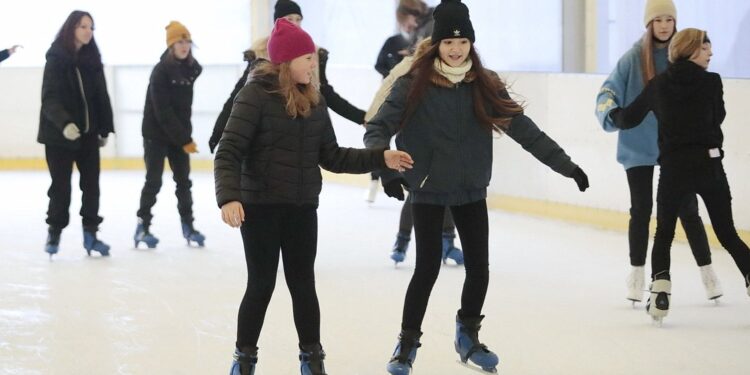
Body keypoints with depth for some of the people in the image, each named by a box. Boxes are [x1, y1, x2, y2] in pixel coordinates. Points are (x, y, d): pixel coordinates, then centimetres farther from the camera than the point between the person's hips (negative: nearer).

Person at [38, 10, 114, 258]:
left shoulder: (93, 60, 6)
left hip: (88, 133, 5)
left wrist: (105, 129, 9)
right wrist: (64, 123, -33)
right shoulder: (56, 59, -10)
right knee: (61, 186, 1)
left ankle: (90, 233, 12)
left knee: (91, 183, 4)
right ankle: (54, 232, 18)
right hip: (59, 134, -5)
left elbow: (101, 96, 11)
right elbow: (50, 98, -18)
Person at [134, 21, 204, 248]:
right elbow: (163, 111, -18)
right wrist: (184, 140, -18)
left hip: (179, 134, 5)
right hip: (156, 133, -5)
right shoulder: (161, 71, -16)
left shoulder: (191, 69, 3)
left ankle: (187, 225, 16)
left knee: (183, 180, 7)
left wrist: (186, 136, 2)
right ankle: (143, 227, 4)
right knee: (153, 180, -3)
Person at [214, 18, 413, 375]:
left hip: (302, 208, 5)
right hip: (260, 207, -5)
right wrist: (229, 197, -32)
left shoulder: (314, 100, 6)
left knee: (303, 283, 11)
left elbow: (330, 156, 9)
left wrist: (379, 157, 0)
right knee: (261, 284, 3)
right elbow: (229, 152, -18)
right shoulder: (256, 95, -13)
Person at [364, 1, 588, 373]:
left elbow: (523, 128, 0)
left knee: (479, 267, 6)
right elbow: (378, 128, -13)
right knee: (427, 268, -6)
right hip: (428, 191, -4)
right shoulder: (414, 85, -12)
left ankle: (468, 336, 30)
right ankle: (408, 342, 13)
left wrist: (564, 164, -3)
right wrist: (384, 167, -31)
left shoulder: (485, 85, -2)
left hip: (471, 191, 4)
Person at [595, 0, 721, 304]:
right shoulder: (633, 58, -7)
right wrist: (610, 111, -30)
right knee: (641, 210, 7)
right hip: (639, 147, -1)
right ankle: (637, 273, 22)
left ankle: (707, 271, 18)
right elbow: (609, 91, -9)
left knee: (687, 209, 5)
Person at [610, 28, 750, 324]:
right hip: (710, 166, -1)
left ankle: (660, 292, -2)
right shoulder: (711, 82, -3)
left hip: (674, 169, 1)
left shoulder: (659, 85, 3)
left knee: (664, 233, 14)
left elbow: (628, 119, 11)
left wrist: (612, 113, 34)